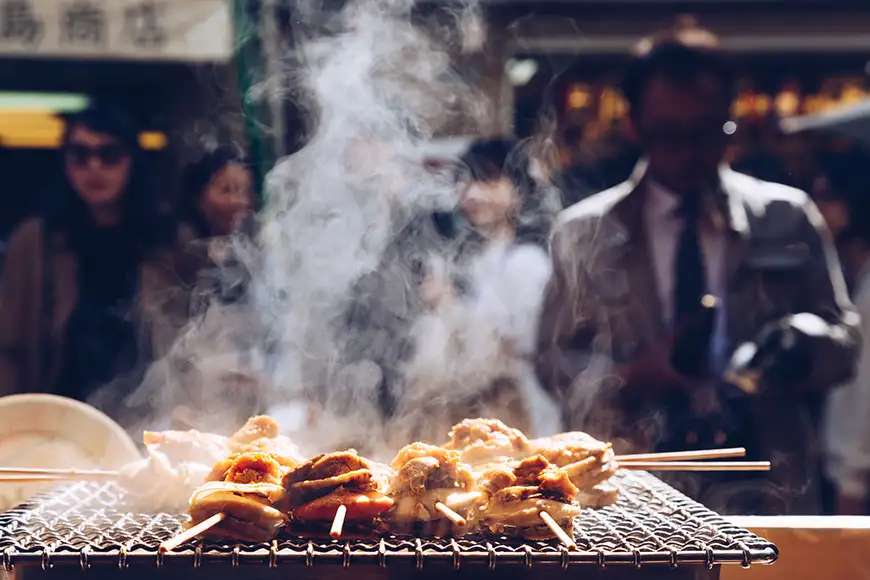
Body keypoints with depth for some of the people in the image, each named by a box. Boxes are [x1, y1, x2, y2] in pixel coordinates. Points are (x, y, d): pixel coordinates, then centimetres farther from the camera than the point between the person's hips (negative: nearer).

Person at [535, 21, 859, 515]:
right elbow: (556, 358, 7)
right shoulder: (585, 232, 6)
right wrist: (630, 377, -13)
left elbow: (844, 334, 11)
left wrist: (803, 342, -13)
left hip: (766, 492, 1)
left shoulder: (788, 218, 7)